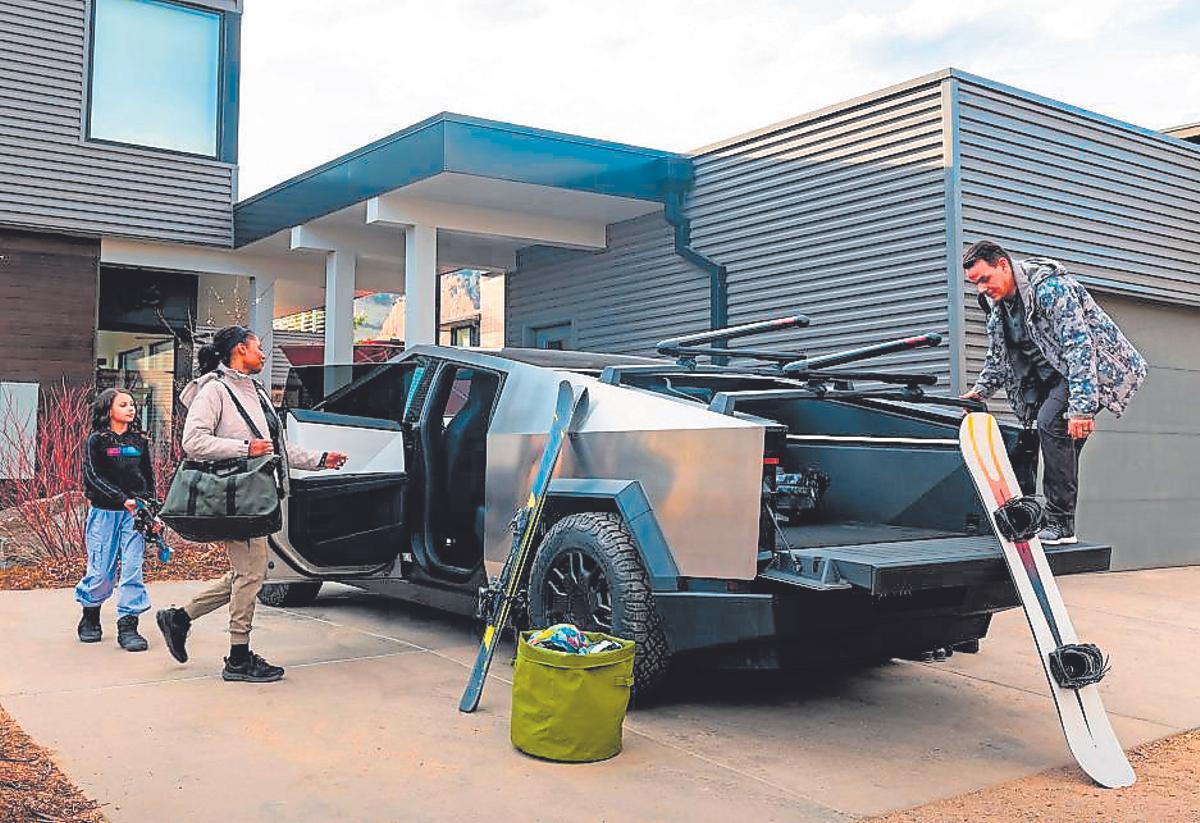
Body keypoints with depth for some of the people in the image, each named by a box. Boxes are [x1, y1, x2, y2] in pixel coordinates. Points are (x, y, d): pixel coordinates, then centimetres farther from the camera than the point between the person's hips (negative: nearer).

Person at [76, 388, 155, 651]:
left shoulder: (139, 441, 11)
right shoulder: (96, 441, 1)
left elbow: (149, 477, 14)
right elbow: (94, 478, -8)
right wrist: (123, 499, -18)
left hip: (135, 512, 2)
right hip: (105, 512, -2)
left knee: (133, 568, -5)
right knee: (101, 570, 1)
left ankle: (128, 626, 0)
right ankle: (90, 618, 24)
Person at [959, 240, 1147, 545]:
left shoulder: (1049, 287, -25)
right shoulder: (996, 302, 1)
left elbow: (1079, 344, -31)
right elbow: (997, 355, 15)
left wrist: (1081, 406, -37)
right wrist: (981, 390, -1)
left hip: (1096, 366, -9)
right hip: (1051, 373, 9)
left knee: (1051, 422, -27)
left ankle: (1062, 525, -23)